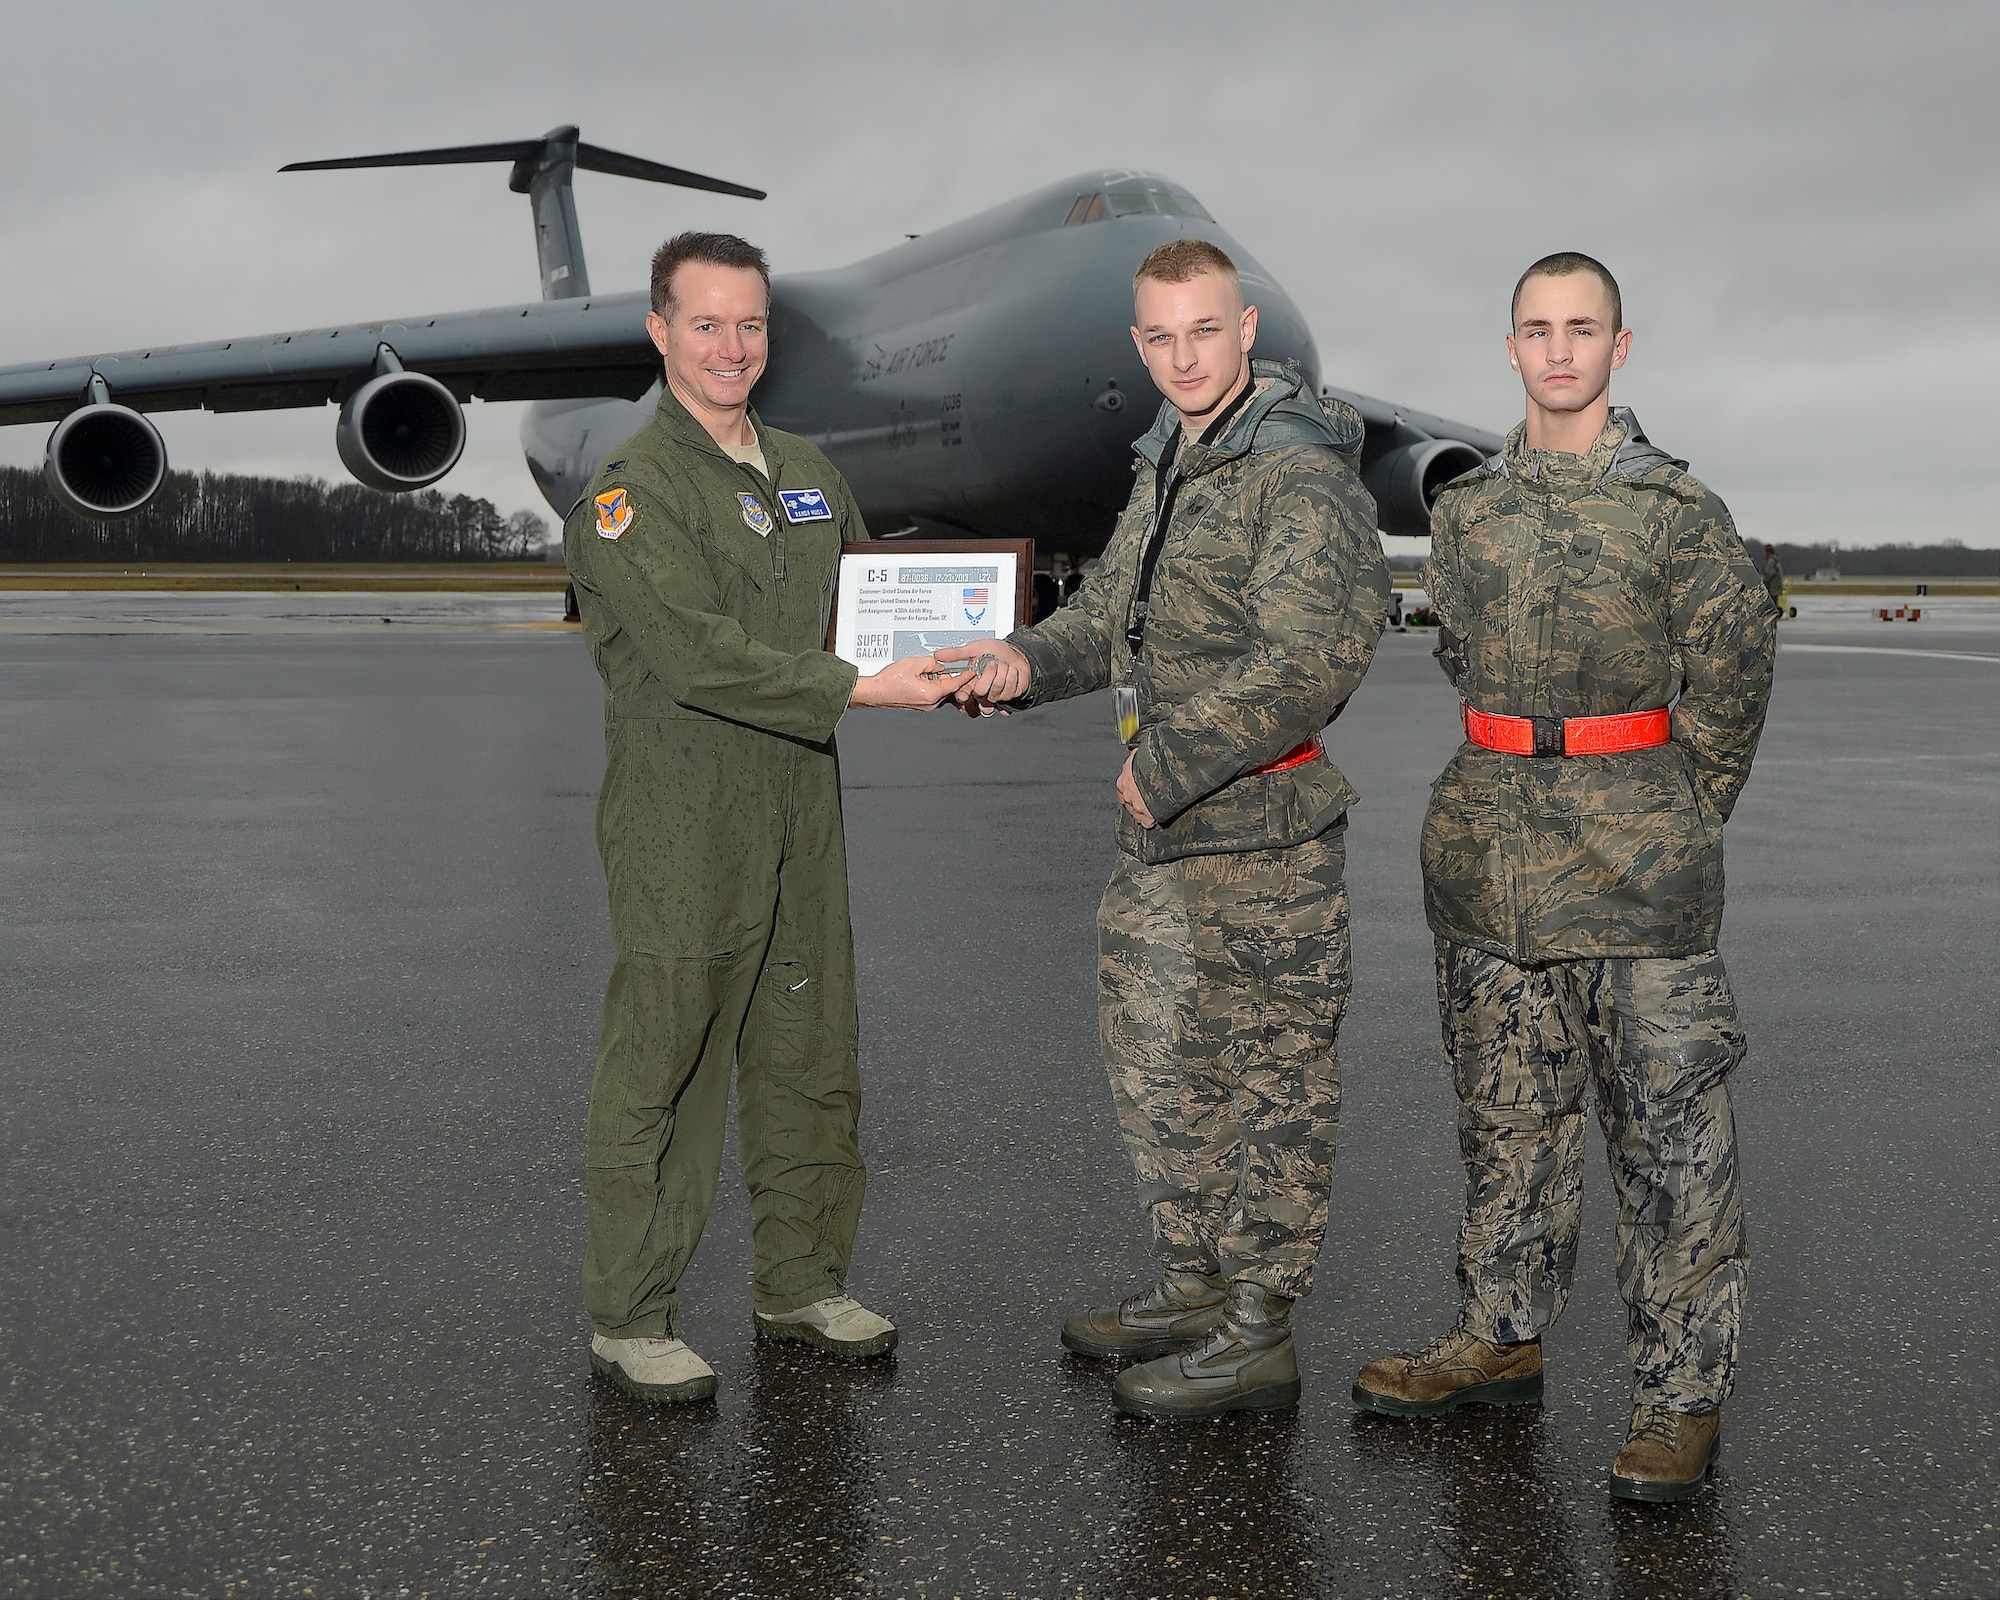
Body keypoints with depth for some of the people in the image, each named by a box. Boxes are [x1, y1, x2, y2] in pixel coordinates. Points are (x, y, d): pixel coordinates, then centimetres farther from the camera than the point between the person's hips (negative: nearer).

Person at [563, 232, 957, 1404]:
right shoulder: (632, 490, -10)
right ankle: (631, 1316, 11)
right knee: (664, 1066, -1)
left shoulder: (806, 472, 15)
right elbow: (700, 655, -20)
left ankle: (803, 1283, 27)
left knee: (811, 1055, 13)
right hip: (680, 825, -7)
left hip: (803, 807, 7)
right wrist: (864, 688, -26)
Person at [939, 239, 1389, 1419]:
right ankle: (1197, 1287, 33)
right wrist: (1026, 661, -1)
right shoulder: (1168, 467, 15)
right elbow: (1113, 619, 20)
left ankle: (1258, 1333, 12)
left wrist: (1166, 762, -20)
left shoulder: (1302, 474, -15)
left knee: (1269, 1075, 1)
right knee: (1156, 1058, 17)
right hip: (1161, 835, 10)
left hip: (1262, 831, -9)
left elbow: (1311, 657, -25)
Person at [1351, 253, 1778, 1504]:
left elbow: (1730, 682, 2)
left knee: (1670, 1127, -2)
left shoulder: (1677, 507, -3)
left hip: (1635, 866, -4)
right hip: (1491, 842, 5)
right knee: (1509, 1113, 13)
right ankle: (1505, 1339, 26)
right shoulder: (1467, 511, 9)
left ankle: (1684, 1390, 6)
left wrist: (1673, 831, 8)